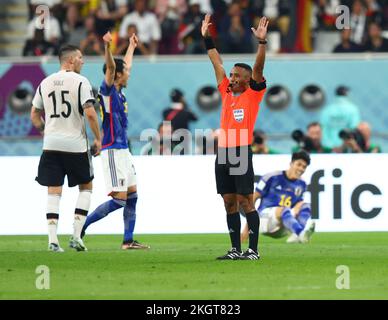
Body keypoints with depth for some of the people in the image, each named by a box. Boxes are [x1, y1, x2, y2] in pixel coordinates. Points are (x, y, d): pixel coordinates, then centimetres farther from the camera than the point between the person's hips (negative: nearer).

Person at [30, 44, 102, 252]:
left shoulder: (45, 83, 8)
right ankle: (76, 236, 2)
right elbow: (90, 112, -15)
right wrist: (98, 138, -5)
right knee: (86, 187, 12)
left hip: (51, 145, 4)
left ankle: (53, 240, -4)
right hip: (75, 144, -4)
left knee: (54, 191, 5)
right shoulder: (80, 81, -7)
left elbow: (34, 115, 13)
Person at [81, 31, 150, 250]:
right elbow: (110, 67, -27)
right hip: (113, 151, -10)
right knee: (120, 198, -12)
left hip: (123, 149, 10)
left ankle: (128, 240, 11)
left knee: (132, 195, 8)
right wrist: (107, 46, -43)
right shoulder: (108, 90, -10)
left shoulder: (119, 91, 14)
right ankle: (83, 225, -5)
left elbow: (125, 66, 32)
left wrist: (132, 47, 44)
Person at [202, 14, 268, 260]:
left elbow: (258, 68, -11)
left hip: (241, 154, -6)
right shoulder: (227, 92, 14)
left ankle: (253, 250, -4)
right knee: (229, 203, 7)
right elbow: (217, 63, 18)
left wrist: (262, 42, -21)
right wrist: (207, 38, 20)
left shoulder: (253, 94, 0)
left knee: (246, 202, -6)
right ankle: (236, 250, 11)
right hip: (223, 154, 6)